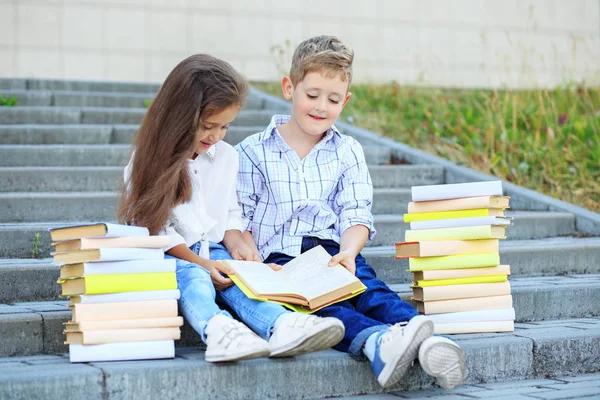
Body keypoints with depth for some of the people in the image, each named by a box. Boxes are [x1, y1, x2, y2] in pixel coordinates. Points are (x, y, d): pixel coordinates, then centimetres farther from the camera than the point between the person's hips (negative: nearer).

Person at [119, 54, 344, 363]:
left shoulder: (226, 156, 12)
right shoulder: (150, 160, -5)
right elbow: (154, 227, -8)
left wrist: (235, 243, -3)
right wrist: (200, 263, -17)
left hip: (214, 252, 4)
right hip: (166, 256, -3)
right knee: (191, 276, -36)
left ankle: (282, 327, -57)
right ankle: (216, 329, -65)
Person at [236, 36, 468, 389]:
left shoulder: (348, 152, 16)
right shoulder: (253, 153, 9)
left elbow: (356, 218, 7)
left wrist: (347, 252, -14)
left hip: (334, 252, 3)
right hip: (279, 257, -2)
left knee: (369, 288, -29)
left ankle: (427, 345, -55)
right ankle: (376, 341, -62)